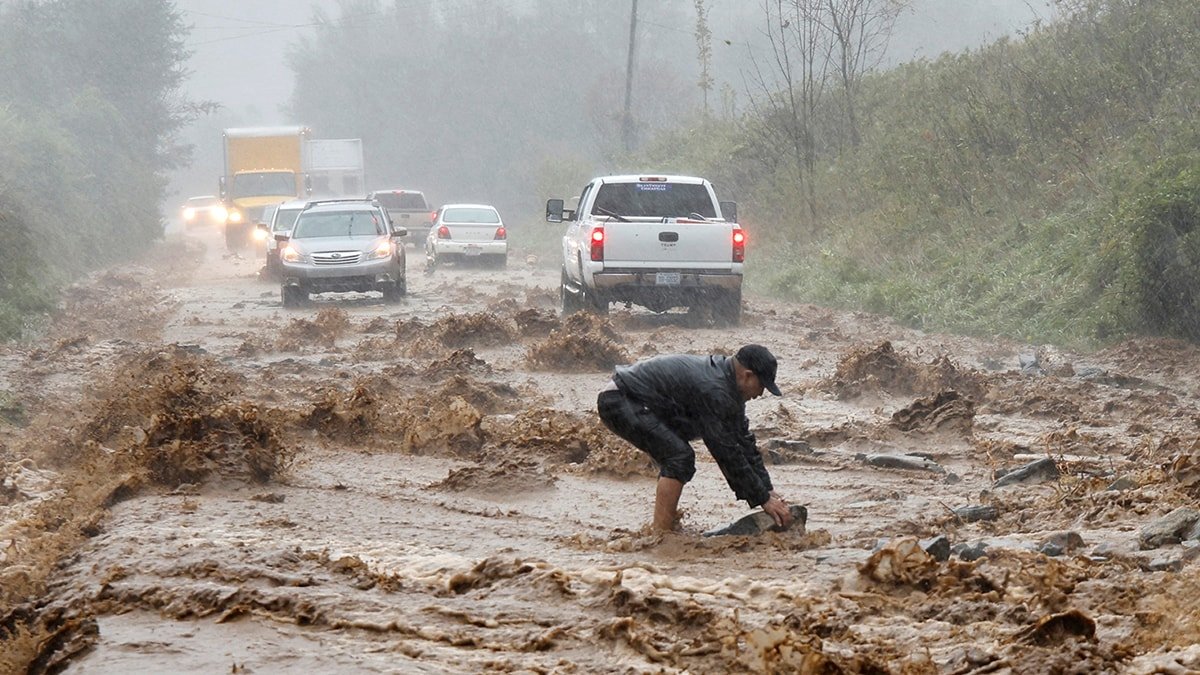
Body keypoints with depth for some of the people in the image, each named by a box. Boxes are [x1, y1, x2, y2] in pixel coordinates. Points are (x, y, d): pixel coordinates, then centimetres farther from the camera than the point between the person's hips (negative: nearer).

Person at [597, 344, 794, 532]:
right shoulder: (713, 390, -23)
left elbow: (744, 441, 14)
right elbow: (728, 453, -20)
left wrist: (768, 490, 11)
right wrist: (763, 499, -14)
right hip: (619, 402, -11)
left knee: (676, 456, 18)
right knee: (679, 457, -18)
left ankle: (661, 529, 21)